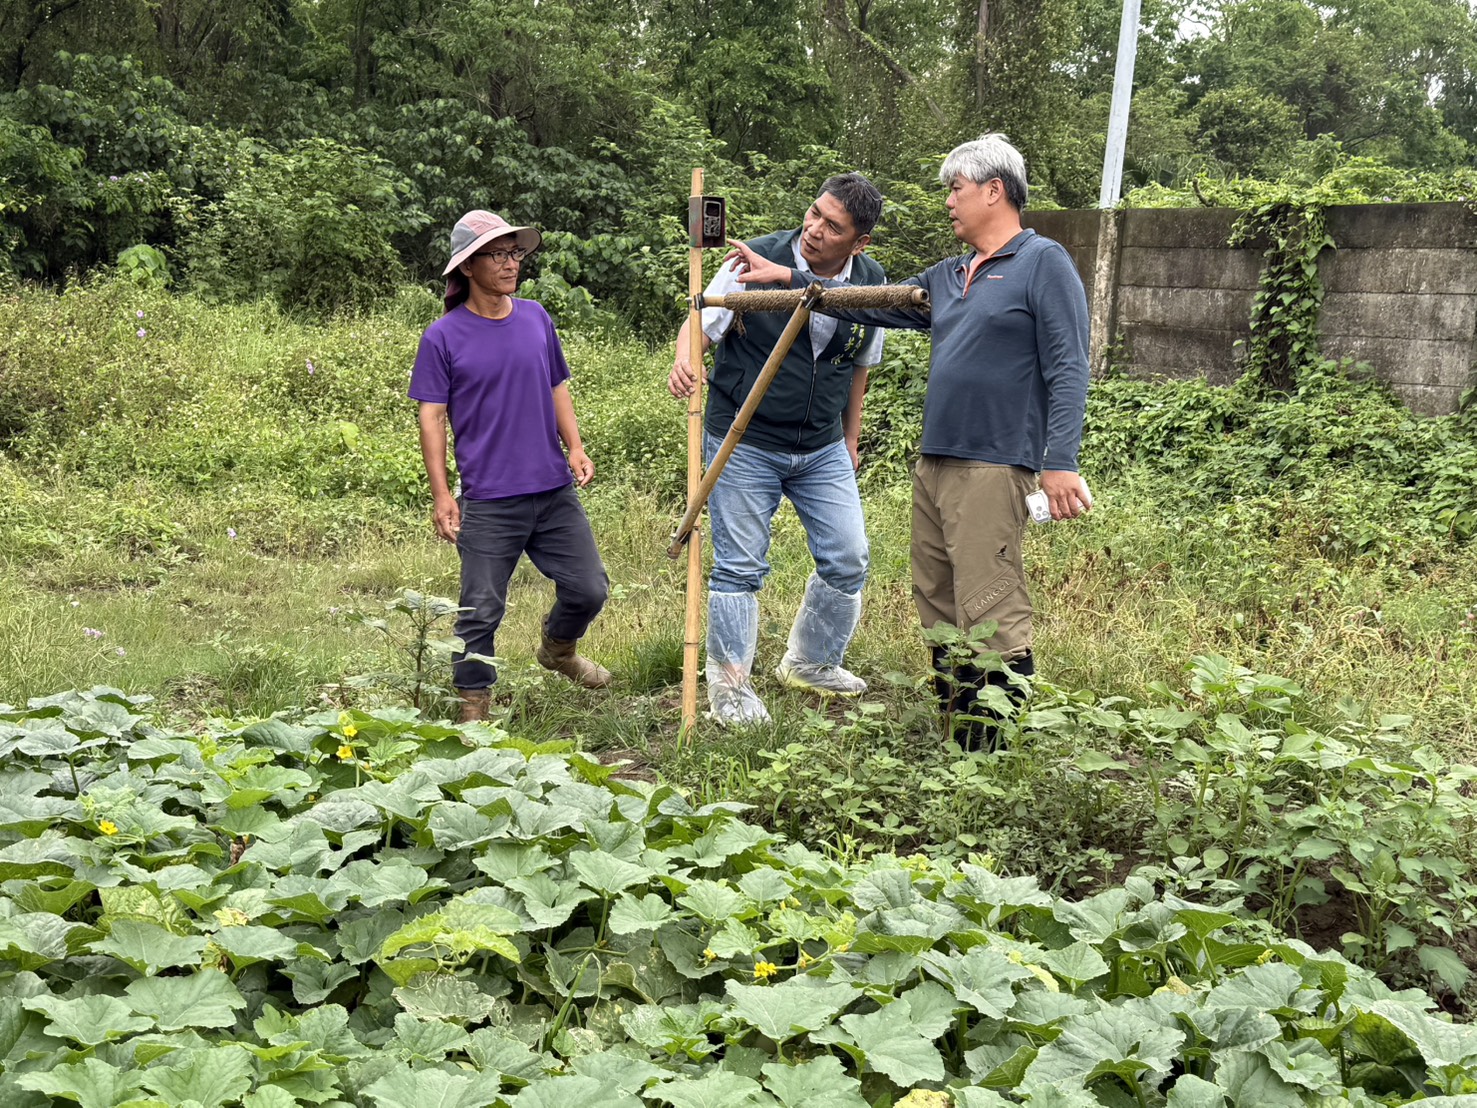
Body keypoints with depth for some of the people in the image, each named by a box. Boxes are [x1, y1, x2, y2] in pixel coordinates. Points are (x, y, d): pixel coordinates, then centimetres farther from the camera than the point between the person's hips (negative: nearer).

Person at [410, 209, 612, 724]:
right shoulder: (443, 337, -5)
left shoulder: (536, 318, 8)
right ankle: (473, 708, 17)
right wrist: (440, 493, -11)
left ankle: (558, 649, 40)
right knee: (481, 611, 1)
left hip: (555, 491, 4)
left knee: (589, 589, 10)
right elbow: (432, 416, -5)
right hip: (488, 502, -4)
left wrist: (575, 446, 3)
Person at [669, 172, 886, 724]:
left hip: (822, 450, 5)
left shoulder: (870, 283, -1)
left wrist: (850, 440, 18)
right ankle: (729, 685, 16)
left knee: (847, 561, 7)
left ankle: (810, 662, 29)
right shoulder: (754, 261, -14)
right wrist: (684, 360, -31)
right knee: (739, 568, 1)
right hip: (744, 446, -4)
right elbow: (702, 323, -9)